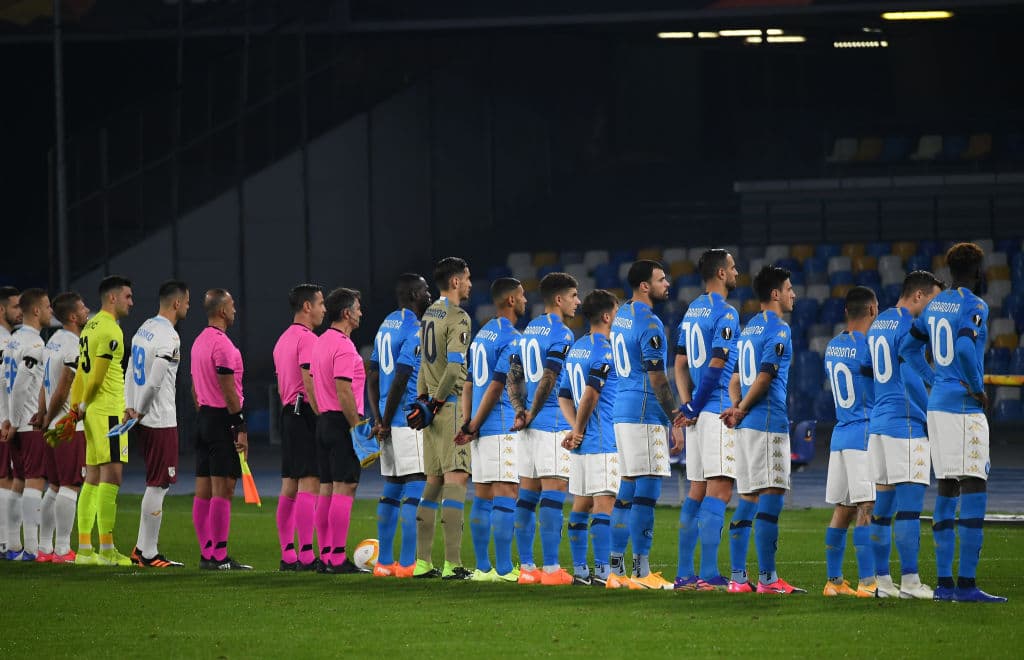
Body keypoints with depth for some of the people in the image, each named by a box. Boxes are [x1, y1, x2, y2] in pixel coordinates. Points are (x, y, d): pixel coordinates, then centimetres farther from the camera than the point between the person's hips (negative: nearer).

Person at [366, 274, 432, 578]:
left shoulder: (386, 326, 16)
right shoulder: (415, 331, -12)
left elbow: (373, 377, 16)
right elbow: (400, 379, -17)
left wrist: (379, 420, 12)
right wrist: (385, 421, -9)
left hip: (391, 423, 9)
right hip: (409, 421, -9)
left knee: (392, 490, 13)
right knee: (415, 488, -7)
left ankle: (384, 562, 15)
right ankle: (407, 563, -10)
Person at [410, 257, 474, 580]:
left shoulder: (429, 314, 15)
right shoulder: (457, 317, -11)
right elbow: (454, 368, -18)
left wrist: (424, 399, 17)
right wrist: (435, 403, -10)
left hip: (432, 407, 9)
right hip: (451, 407, -9)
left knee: (433, 480, 12)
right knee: (456, 478, -10)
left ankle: (422, 562, 12)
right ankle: (452, 564, -15)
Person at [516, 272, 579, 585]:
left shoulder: (529, 330, 16)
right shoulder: (561, 334, -10)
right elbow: (549, 380, -17)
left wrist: (521, 413, 12)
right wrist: (531, 415, -8)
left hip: (530, 426, 8)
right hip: (554, 424, -8)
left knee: (528, 494, 8)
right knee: (553, 493, -7)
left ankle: (526, 566, 10)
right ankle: (550, 567, -10)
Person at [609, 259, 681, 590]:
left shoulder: (620, 316, 15)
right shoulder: (649, 323, -14)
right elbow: (657, 379, -17)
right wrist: (675, 422, -14)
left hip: (623, 410, 9)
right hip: (646, 413, -9)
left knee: (628, 487, 12)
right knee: (647, 489, -8)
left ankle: (615, 566, 14)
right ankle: (641, 571, -10)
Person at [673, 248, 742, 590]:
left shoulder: (692, 311, 16)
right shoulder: (725, 313, -11)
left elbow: (680, 364, 14)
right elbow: (715, 366, -16)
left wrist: (687, 403, 6)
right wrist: (694, 407, -8)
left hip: (700, 413, 9)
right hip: (716, 410, -9)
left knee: (697, 492, 12)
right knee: (719, 491, -9)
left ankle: (684, 573, 12)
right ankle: (709, 574, -14)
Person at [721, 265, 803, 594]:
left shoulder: (748, 329, 19)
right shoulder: (778, 329, -8)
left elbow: (735, 378, 16)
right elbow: (765, 376, -15)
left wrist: (738, 408, 2)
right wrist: (741, 410, -5)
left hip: (747, 423, 9)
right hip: (769, 422, -9)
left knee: (748, 498, 10)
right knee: (772, 496, -10)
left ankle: (738, 577, 9)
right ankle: (767, 578, -14)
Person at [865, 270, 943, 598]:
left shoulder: (878, 324, 17)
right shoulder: (909, 327, -11)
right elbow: (912, 378, -16)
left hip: (878, 423, 9)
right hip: (906, 424, -9)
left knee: (883, 503, 9)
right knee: (910, 504, -8)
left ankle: (881, 578, 10)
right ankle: (909, 580, -10)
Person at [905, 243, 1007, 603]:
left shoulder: (934, 305, 13)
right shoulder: (974, 306, -11)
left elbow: (908, 344, 19)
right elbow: (965, 347, -26)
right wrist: (979, 390, -14)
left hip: (935, 404, 8)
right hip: (963, 406, -8)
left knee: (947, 489, 11)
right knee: (974, 490, -8)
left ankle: (944, 582, 11)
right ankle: (966, 584, -14)